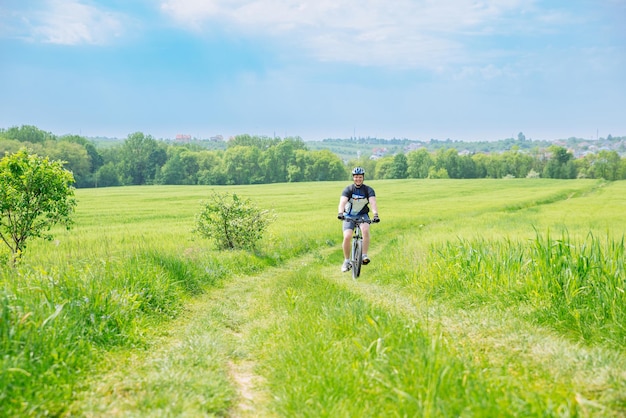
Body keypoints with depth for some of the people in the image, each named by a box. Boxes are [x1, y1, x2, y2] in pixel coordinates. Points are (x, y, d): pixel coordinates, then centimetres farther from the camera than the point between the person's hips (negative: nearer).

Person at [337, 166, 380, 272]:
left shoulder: (368, 190, -10)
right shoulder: (348, 189, -13)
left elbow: (373, 203, -25)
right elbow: (342, 202, -28)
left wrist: (375, 215, -44)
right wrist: (340, 213, -48)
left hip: (363, 215, 0)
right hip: (349, 216, 0)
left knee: (366, 230, -31)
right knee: (347, 237, -18)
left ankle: (364, 255, -23)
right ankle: (347, 261, 0)